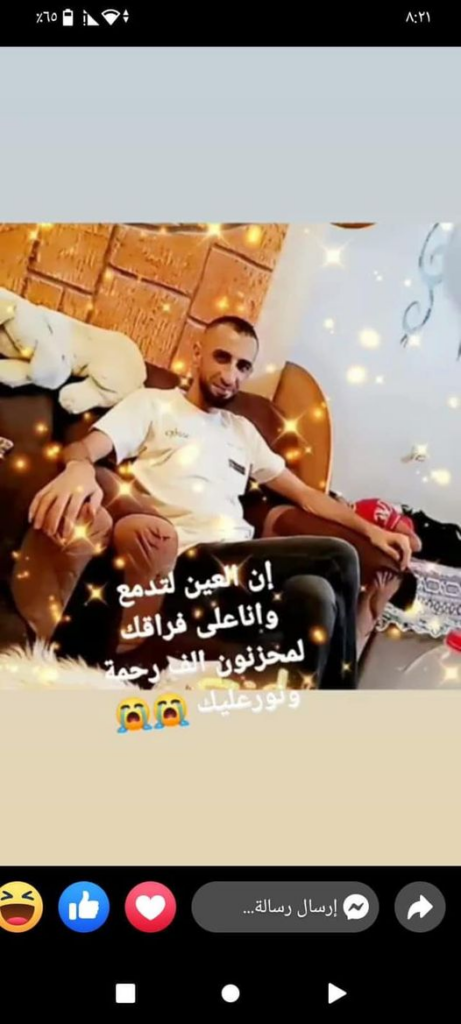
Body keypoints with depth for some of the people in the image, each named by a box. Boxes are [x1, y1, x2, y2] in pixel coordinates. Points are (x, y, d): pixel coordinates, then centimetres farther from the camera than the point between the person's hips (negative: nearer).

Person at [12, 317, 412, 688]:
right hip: (186, 558, -5)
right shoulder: (152, 403, 12)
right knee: (338, 559, -24)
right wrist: (78, 469, -30)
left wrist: (368, 528, 16)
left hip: (238, 557, 5)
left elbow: (303, 493, 29)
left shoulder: (243, 430, 29)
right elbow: (86, 449, -4)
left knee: (316, 594, -28)